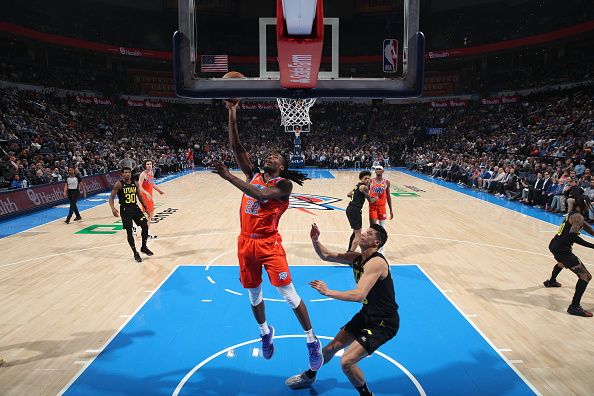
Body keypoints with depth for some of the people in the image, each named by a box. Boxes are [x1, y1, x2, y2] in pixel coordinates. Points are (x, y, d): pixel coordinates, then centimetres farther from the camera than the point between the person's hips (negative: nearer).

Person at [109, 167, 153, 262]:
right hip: (125, 209, -4)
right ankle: (135, 253, 11)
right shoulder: (118, 184, -10)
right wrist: (113, 208, -28)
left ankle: (144, 247, 16)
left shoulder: (135, 183, 4)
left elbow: (139, 196, 15)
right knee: (129, 231, -2)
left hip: (135, 207, 4)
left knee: (145, 226, -4)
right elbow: (111, 197, -12)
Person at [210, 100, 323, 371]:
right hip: (246, 243, 6)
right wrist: (232, 115, -6)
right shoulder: (254, 176, 8)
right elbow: (237, 148, 1)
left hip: (269, 244, -6)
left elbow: (260, 194, -28)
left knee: (288, 293, -3)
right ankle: (265, 332, 42)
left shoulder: (283, 184, -9)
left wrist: (229, 177, -30)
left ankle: (312, 341, 13)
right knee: (253, 293, 17)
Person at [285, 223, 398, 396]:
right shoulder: (356, 258, 0)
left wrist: (328, 292, -28)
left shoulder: (376, 262, -26)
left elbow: (359, 295, -36)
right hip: (367, 314, 8)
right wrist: (315, 240, -13)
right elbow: (326, 255, 6)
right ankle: (308, 377, 43)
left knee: (346, 361, -17)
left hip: (383, 323, -8)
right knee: (331, 348, 17)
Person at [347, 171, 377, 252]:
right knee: (358, 236, -7)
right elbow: (370, 201, -7)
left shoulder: (358, 185, 14)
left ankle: (349, 251, 39)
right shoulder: (364, 187, -14)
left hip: (350, 209, 10)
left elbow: (349, 194, 21)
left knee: (355, 232, 26)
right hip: (355, 210, -10)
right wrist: (376, 198, 12)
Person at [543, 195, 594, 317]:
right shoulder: (578, 217, -15)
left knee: (563, 261, 44)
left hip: (554, 245, 10)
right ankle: (574, 307, -8)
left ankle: (551, 281, 65)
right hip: (561, 249, -10)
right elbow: (573, 236, -26)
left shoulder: (573, 214, 13)